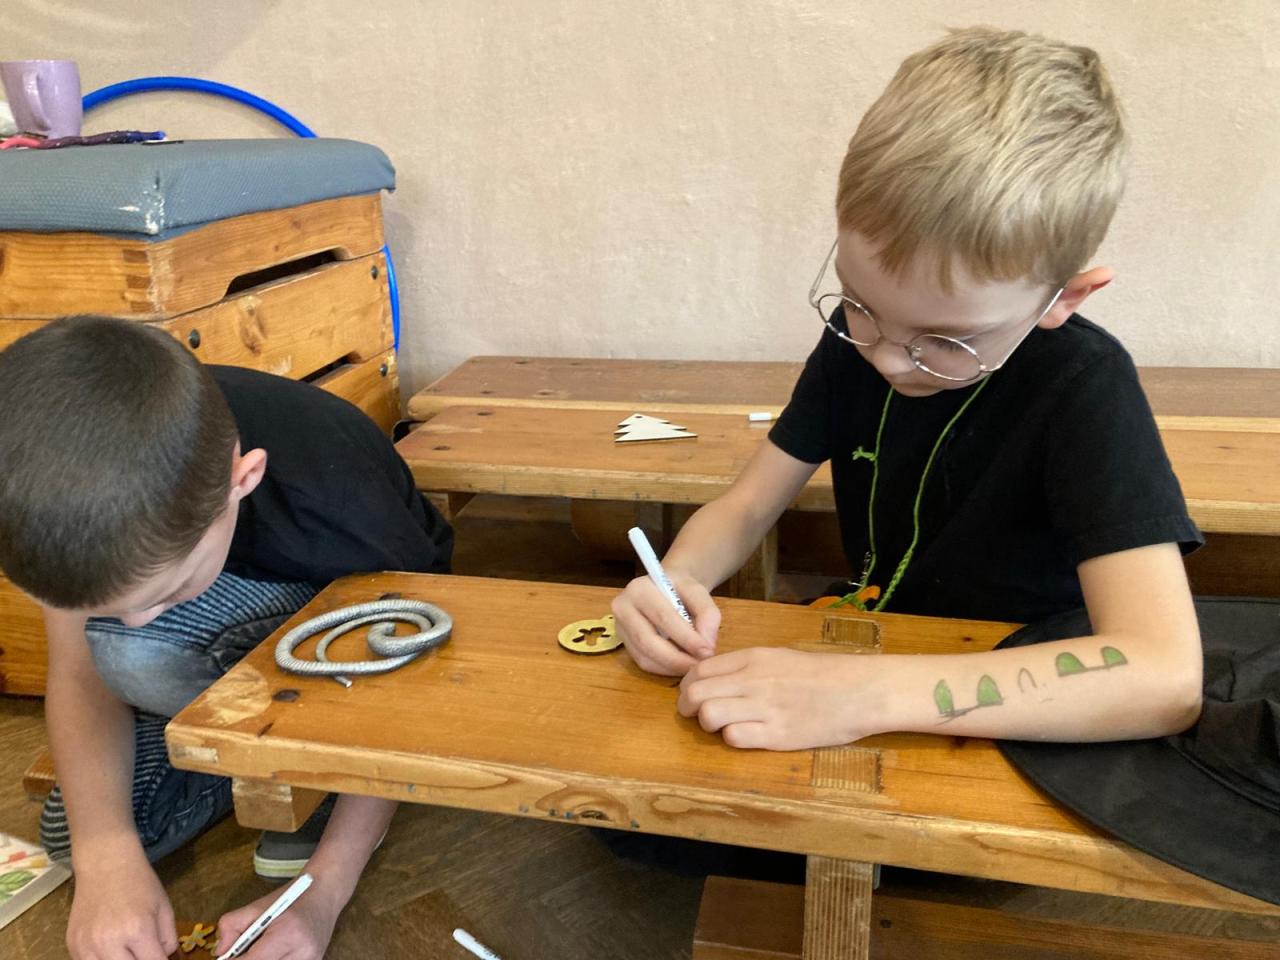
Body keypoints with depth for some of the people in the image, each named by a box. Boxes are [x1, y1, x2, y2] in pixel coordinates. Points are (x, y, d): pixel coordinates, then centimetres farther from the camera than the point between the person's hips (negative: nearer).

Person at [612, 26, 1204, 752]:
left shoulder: (1085, 385, -20)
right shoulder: (855, 337, -7)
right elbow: (747, 507, -2)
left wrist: (869, 694, -37)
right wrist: (676, 581, -22)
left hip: (1024, 729, -3)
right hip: (870, 659, 3)